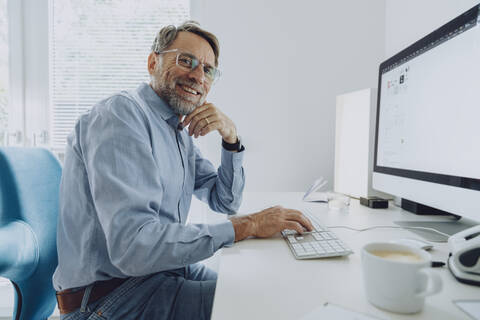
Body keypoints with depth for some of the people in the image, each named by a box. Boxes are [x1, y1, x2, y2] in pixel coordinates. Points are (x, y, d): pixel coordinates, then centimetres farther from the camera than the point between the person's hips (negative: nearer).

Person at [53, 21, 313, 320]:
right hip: (110, 293, -8)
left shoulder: (180, 130, 9)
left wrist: (231, 137, -5)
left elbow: (225, 202, 10)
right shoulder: (120, 114, -19)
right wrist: (246, 225, -25)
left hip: (167, 270, 8)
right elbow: (133, 246, -31)